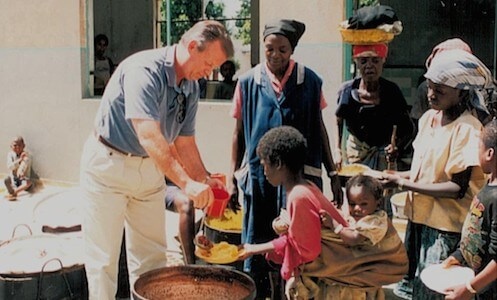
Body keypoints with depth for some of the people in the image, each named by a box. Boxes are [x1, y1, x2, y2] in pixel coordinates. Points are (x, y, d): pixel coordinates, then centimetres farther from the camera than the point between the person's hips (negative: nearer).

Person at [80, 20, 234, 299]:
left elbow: (184, 141, 8)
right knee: (104, 258, 0)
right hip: (109, 164, -7)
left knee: (151, 255, 11)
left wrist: (205, 180, -6)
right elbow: (149, 136, -35)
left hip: (150, 170, 7)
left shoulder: (192, 87, 1)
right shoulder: (145, 70, -24)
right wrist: (186, 183, -40)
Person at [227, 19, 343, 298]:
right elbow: (239, 132, 7)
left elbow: (319, 128, 8)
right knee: (257, 243, 9)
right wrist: (233, 176, 5)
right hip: (258, 173, 1)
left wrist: (333, 174, 7)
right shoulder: (248, 81, 1)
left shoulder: (310, 81, 0)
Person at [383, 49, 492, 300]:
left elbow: (458, 189, -20)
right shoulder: (428, 117, 5)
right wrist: (399, 175, -2)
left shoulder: (467, 129, -18)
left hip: (446, 227, -7)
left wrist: (406, 184, -19)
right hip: (419, 216, 7)